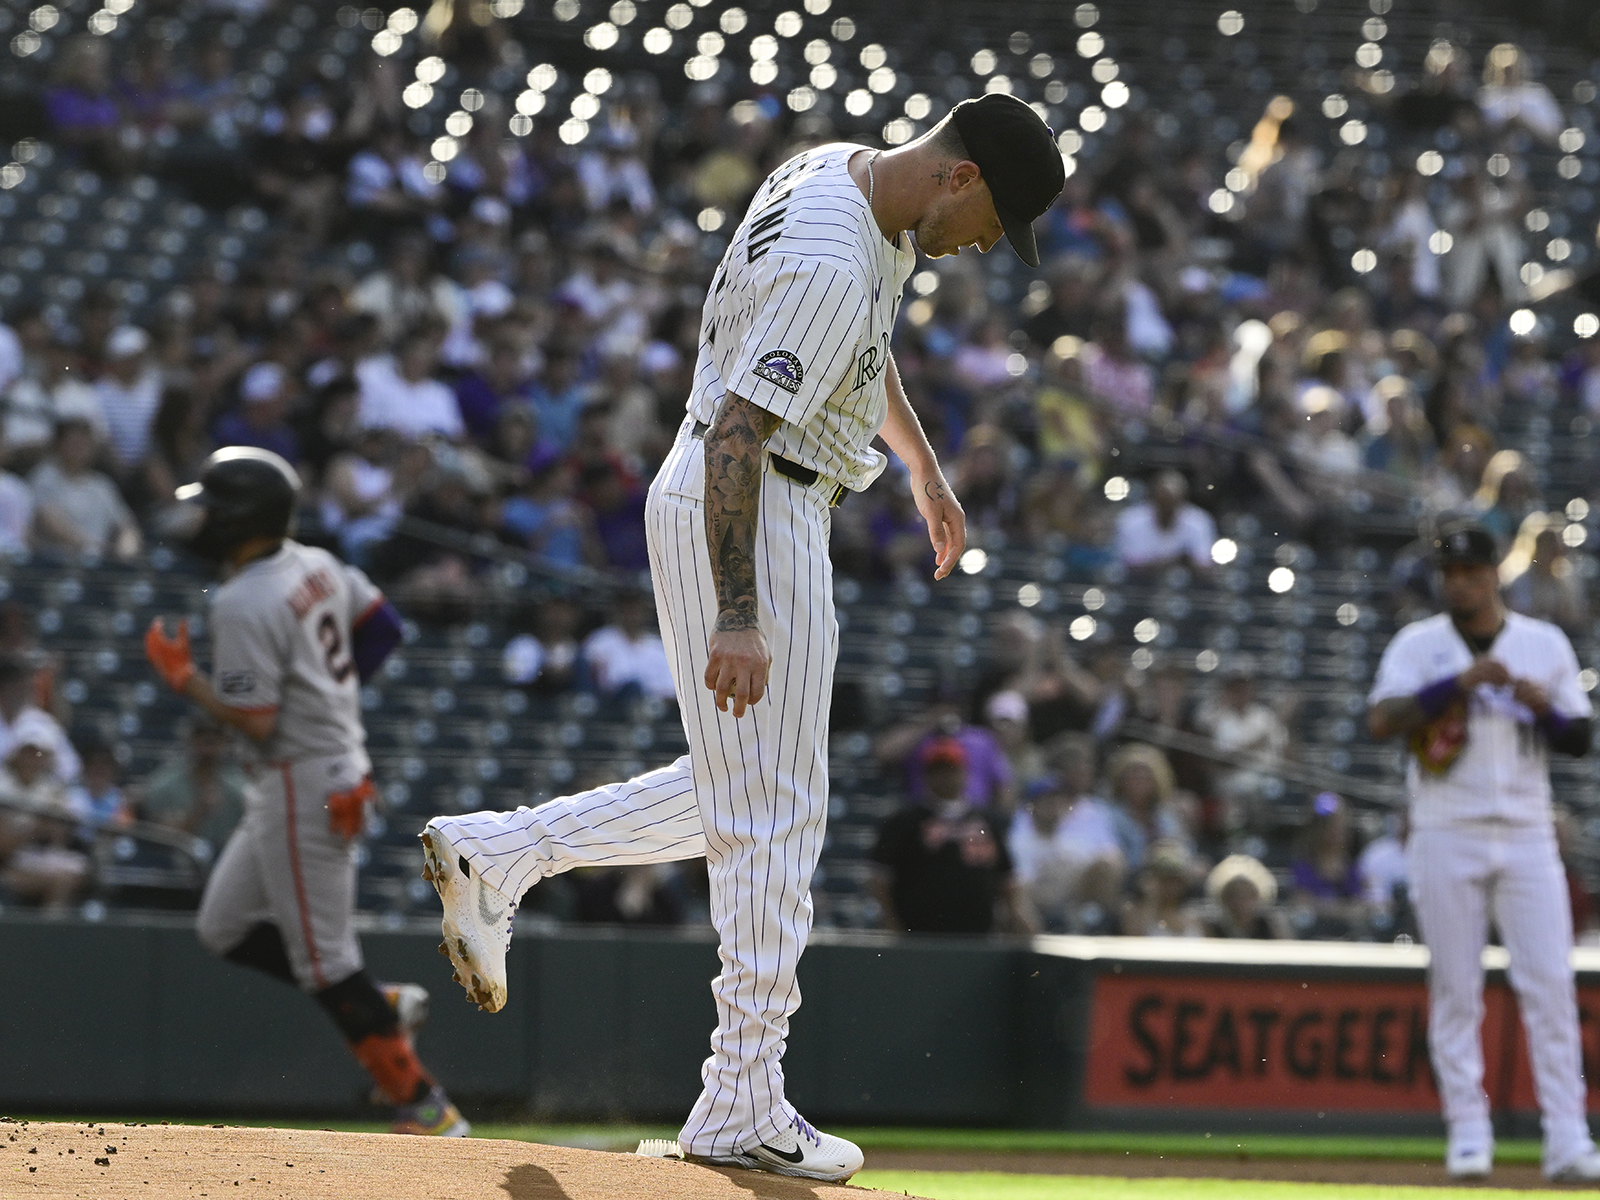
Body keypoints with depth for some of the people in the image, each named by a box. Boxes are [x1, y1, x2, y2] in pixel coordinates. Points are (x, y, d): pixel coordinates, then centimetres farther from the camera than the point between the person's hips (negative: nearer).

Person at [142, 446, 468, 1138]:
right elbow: (383, 626, 16)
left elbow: (256, 721, -23)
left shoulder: (243, 604, -21)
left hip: (303, 784, -10)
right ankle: (379, 1008, 16)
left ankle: (426, 1110, -2)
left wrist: (183, 679, -12)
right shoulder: (316, 566, 7)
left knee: (325, 962, -5)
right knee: (225, 929, 17)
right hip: (343, 763, 10)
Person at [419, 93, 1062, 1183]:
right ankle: (745, 1111, -1)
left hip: (726, 509, 10)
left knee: (744, 798, 16)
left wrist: (925, 466, 35)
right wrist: (739, 620, -31)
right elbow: (738, 432, -28)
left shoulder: (850, 175, 7)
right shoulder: (828, 265, -25)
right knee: (774, 815, -5)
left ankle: (495, 854, 14)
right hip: (750, 525, -10)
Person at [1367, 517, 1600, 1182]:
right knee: (1455, 989, 0)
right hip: (1447, 838, -1)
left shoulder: (1545, 644, 8)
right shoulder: (1419, 645, 3)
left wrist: (1545, 708, -11)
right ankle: (1468, 1133, 6)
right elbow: (1381, 722, -12)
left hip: (1527, 835, 1)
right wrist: (1458, 683, -19)